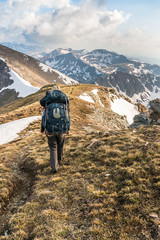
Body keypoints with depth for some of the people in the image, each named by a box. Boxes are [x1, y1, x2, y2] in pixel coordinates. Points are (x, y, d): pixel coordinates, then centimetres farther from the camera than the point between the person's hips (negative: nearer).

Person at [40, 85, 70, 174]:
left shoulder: (47, 100, 0)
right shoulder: (65, 98, 1)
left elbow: (44, 116, 2)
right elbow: (67, 115, 3)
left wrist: (42, 128, 12)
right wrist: (68, 128, 11)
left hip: (50, 129, -1)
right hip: (62, 129, 1)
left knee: (53, 147, 13)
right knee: (60, 144, 26)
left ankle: (54, 167, 10)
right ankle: (59, 160, 45)